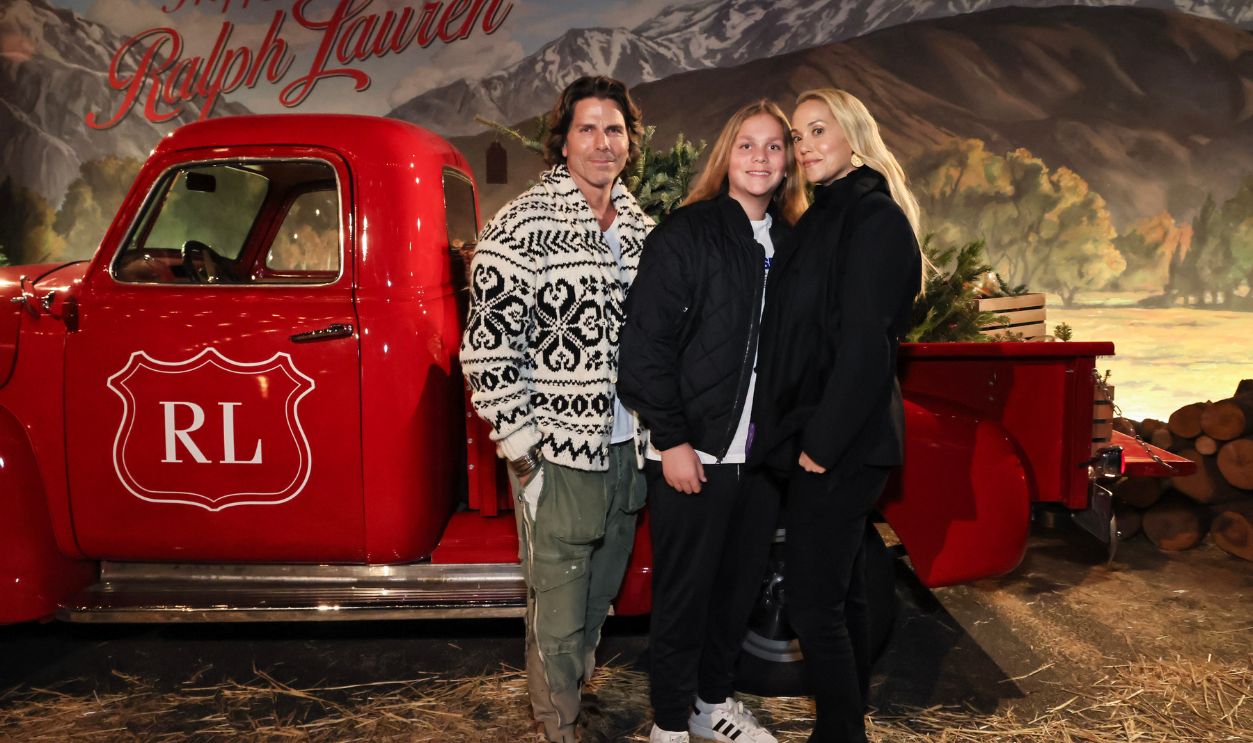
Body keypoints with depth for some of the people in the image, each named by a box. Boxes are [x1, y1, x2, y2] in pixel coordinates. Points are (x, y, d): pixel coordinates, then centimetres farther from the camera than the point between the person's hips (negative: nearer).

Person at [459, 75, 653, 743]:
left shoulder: (639, 224, 8)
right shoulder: (521, 227, -13)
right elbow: (487, 346, -14)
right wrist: (520, 442, -15)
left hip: (627, 445, 6)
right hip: (559, 451, -6)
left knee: (603, 586, 21)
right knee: (558, 602, 5)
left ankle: (581, 673, 43)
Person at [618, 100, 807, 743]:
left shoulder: (793, 242, 9)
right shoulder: (685, 234, -7)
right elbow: (645, 341, -12)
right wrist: (670, 439, -15)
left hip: (763, 452, 5)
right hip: (693, 453, -5)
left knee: (740, 585, 16)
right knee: (684, 591, 7)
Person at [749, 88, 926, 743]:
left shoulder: (875, 218, -12)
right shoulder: (823, 218, 16)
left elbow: (867, 343, -20)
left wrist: (822, 442, -17)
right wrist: (804, 434, 10)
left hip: (843, 442, -9)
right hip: (823, 437, 9)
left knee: (814, 602, -4)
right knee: (840, 591, 17)